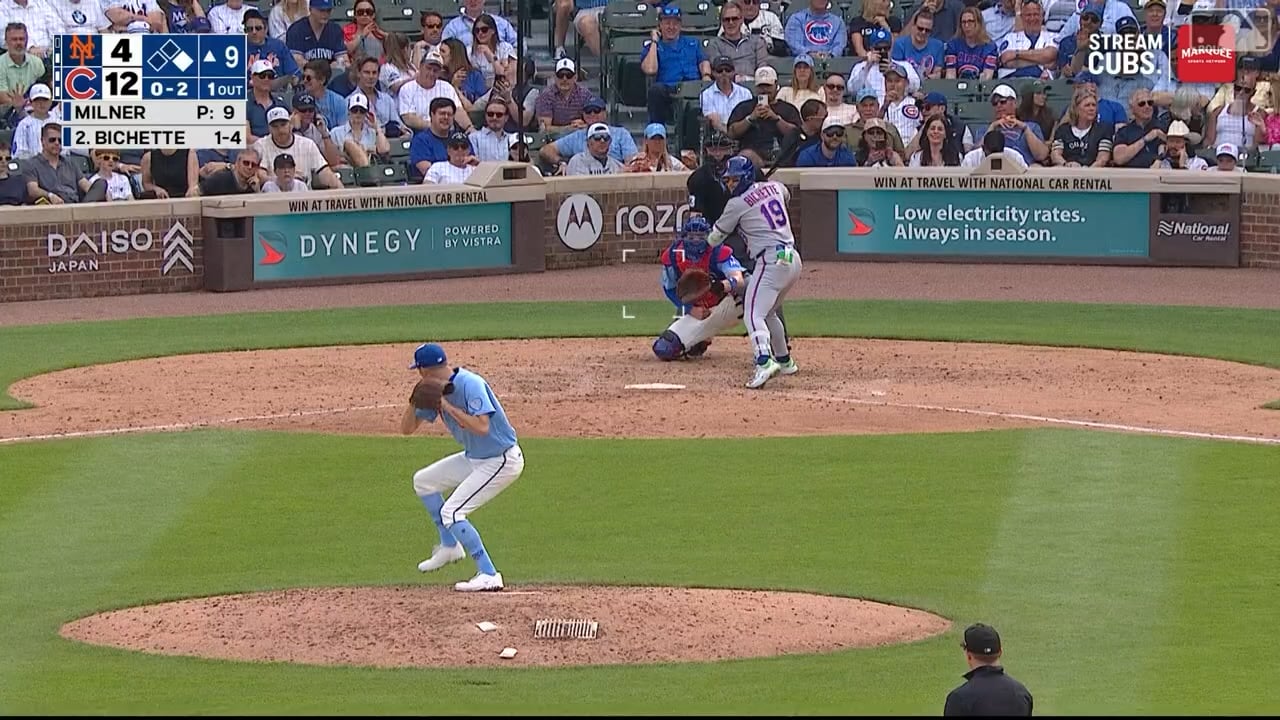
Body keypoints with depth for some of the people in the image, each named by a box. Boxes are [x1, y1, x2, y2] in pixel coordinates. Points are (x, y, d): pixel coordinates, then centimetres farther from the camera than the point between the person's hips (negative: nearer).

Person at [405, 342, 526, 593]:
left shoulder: (469, 384, -24)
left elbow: (482, 427, -35)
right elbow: (406, 428, 4)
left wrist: (447, 405, -30)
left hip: (502, 461, -10)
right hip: (475, 458, 10)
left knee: (451, 513, -17)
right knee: (423, 481, 18)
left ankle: (489, 575, -17)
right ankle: (450, 547, 26)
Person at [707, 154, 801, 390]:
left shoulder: (737, 204, -4)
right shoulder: (774, 187, 14)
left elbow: (715, 238, 8)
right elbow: (786, 195, 42)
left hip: (771, 259, -8)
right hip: (793, 259, 8)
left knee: (753, 314, -17)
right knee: (769, 312, 26)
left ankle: (764, 361, -39)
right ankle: (784, 361, 34)